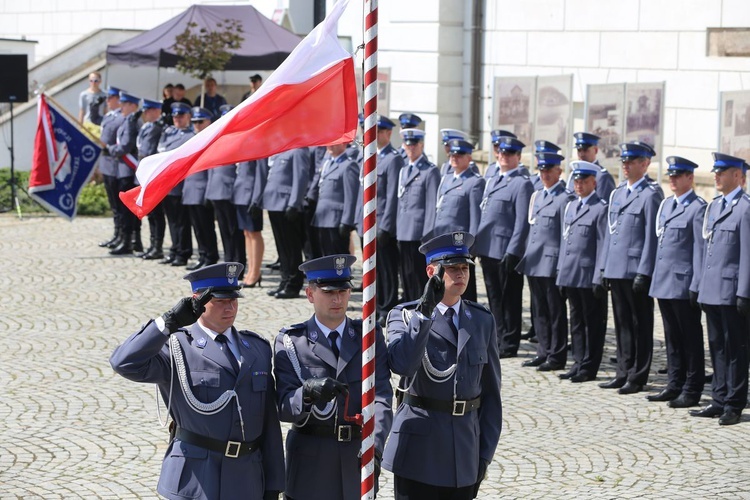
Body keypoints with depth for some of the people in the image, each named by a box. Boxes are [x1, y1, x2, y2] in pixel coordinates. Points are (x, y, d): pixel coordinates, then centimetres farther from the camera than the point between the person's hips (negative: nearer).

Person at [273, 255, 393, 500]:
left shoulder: (370, 336, 5)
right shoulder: (290, 342, 0)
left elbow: (380, 397, -7)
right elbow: (284, 408, -8)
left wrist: (374, 447, -24)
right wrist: (308, 392, -31)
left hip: (357, 460, 2)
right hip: (310, 465, -2)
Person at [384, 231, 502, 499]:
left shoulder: (482, 320, 8)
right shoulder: (404, 315, -3)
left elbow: (491, 391, 9)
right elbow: (401, 364, -25)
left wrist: (485, 453, 5)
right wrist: (425, 310, -27)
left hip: (465, 451, 4)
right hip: (419, 450, -4)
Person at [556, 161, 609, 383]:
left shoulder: (601, 209, -8)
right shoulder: (570, 207, 16)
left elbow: (603, 246, -12)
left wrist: (599, 279, -15)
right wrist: (561, 271, 14)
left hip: (589, 277, -8)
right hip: (570, 276, 8)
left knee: (593, 323, 1)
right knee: (576, 321, 13)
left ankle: (589, 368, 6)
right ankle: (579, 363, 20)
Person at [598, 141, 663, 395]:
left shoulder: (651, 195, -8)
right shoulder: (617, 193, 15)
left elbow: (652, 237, -12)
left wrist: (644, 273, -16)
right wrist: (604, 267, 14)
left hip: (636, 270, -8)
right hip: (616, 269, 8)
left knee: (640, 325, 1)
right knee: (622, 324, 13)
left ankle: (637, 377, 6)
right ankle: (623, 373, 20)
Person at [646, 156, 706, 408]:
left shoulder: (698, 208, -10)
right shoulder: (666, 205, 14)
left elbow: (700, 249, -12)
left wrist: (696, 286, -15)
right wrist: (655, 277, 15)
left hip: (683, 283, -8)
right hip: (663, 282, 8)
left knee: (691, 338, 0)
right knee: (672, 337, 13)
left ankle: (692, 390, 5)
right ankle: (674, 385, 21)